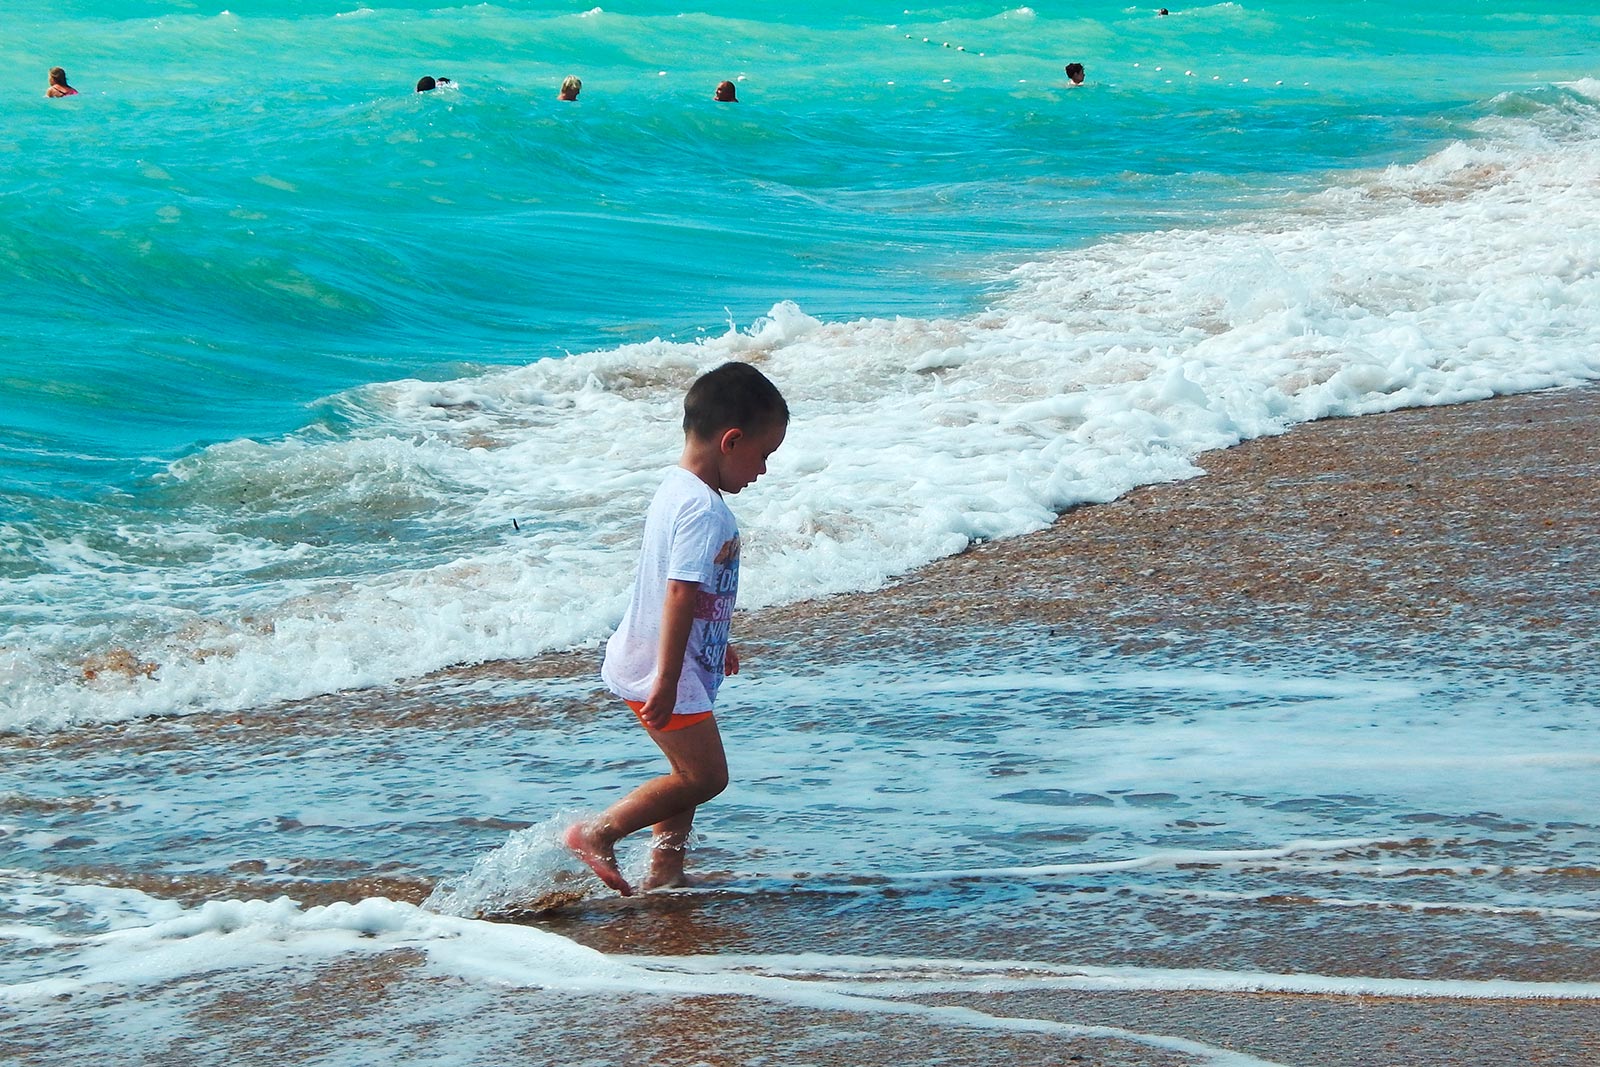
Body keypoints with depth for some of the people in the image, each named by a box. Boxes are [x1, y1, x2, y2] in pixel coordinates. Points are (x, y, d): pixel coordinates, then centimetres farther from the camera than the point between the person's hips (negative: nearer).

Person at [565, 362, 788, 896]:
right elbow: (680, 596, -27)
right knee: (705, 776, -3)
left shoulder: (677, 489, 10)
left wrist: (715, 647, 33)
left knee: (690, 772, 18)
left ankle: (665, 872, 24)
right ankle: (597, 833, 1)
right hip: (664, 670, -10)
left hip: (657, 662, 10)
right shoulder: (704, 512, -22)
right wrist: (666, 684, -28)